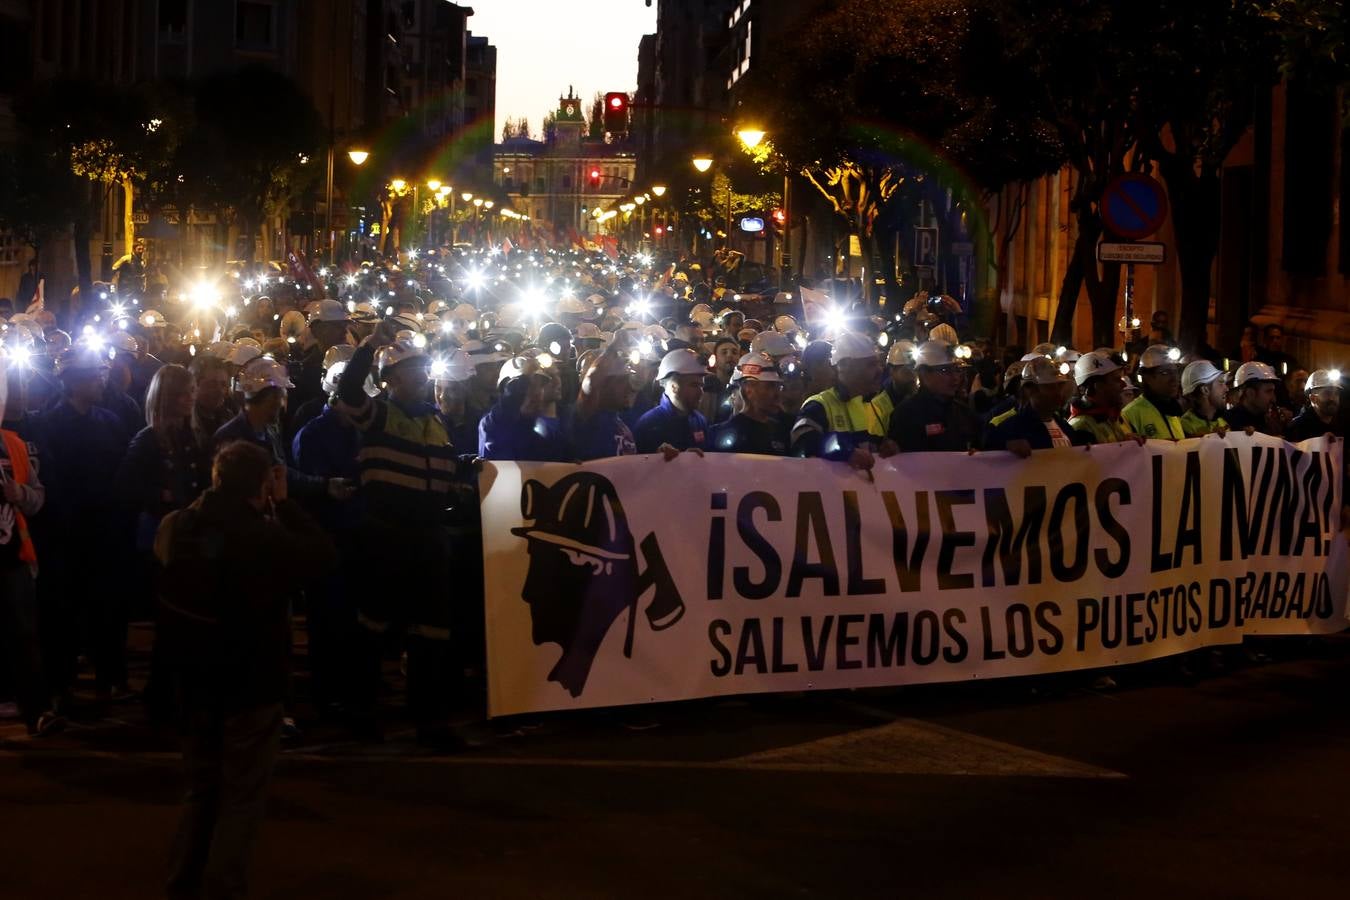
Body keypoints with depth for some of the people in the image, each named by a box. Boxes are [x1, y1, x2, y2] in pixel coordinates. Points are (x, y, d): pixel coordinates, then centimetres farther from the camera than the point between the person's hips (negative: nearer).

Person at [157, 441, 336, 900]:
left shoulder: (180, 526, -2)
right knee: (241, 797, 5)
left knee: (201, 788, 20)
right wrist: (284, 503, -8)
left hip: (194, 678, 6)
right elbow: (324, 553, -11)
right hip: (251, 683, -6)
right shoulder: (265, 536, -22)